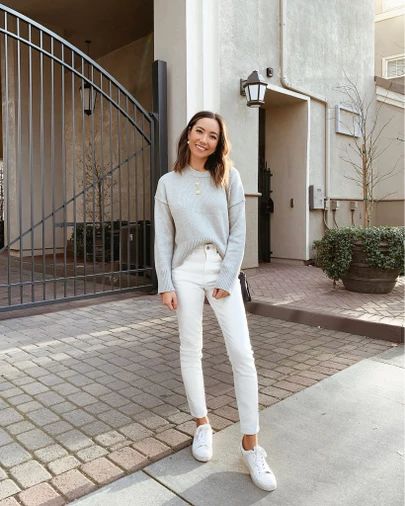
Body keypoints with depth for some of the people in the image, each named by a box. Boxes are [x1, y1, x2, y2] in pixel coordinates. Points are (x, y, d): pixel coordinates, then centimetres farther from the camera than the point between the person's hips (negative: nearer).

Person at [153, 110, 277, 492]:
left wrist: (226, 278, -9)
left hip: (223, 270, 0)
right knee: (191, 350, 7)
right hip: (186, 271, 1)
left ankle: (250, 444, 6)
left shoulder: (228, 177, 3)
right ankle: (202, 424, 26)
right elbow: (163, 238, 4)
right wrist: (165, 284, -3)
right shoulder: (168, 183, 5)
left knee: (242, 354, -6)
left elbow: (238, 231, -1)